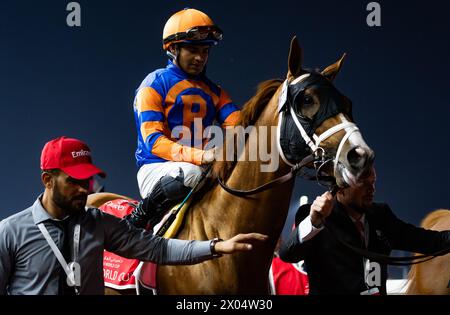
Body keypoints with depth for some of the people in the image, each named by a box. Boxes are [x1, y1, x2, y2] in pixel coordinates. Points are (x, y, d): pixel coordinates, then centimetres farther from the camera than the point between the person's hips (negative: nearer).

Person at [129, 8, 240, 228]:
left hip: (203, 168, 6)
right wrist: (200, 156, -29)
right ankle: (141, 217, -14)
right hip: (157, 169, -6)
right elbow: (154, 141, -14)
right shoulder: (155, 84, -2)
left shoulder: (214, 92, 18)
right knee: (190, 173, -37)